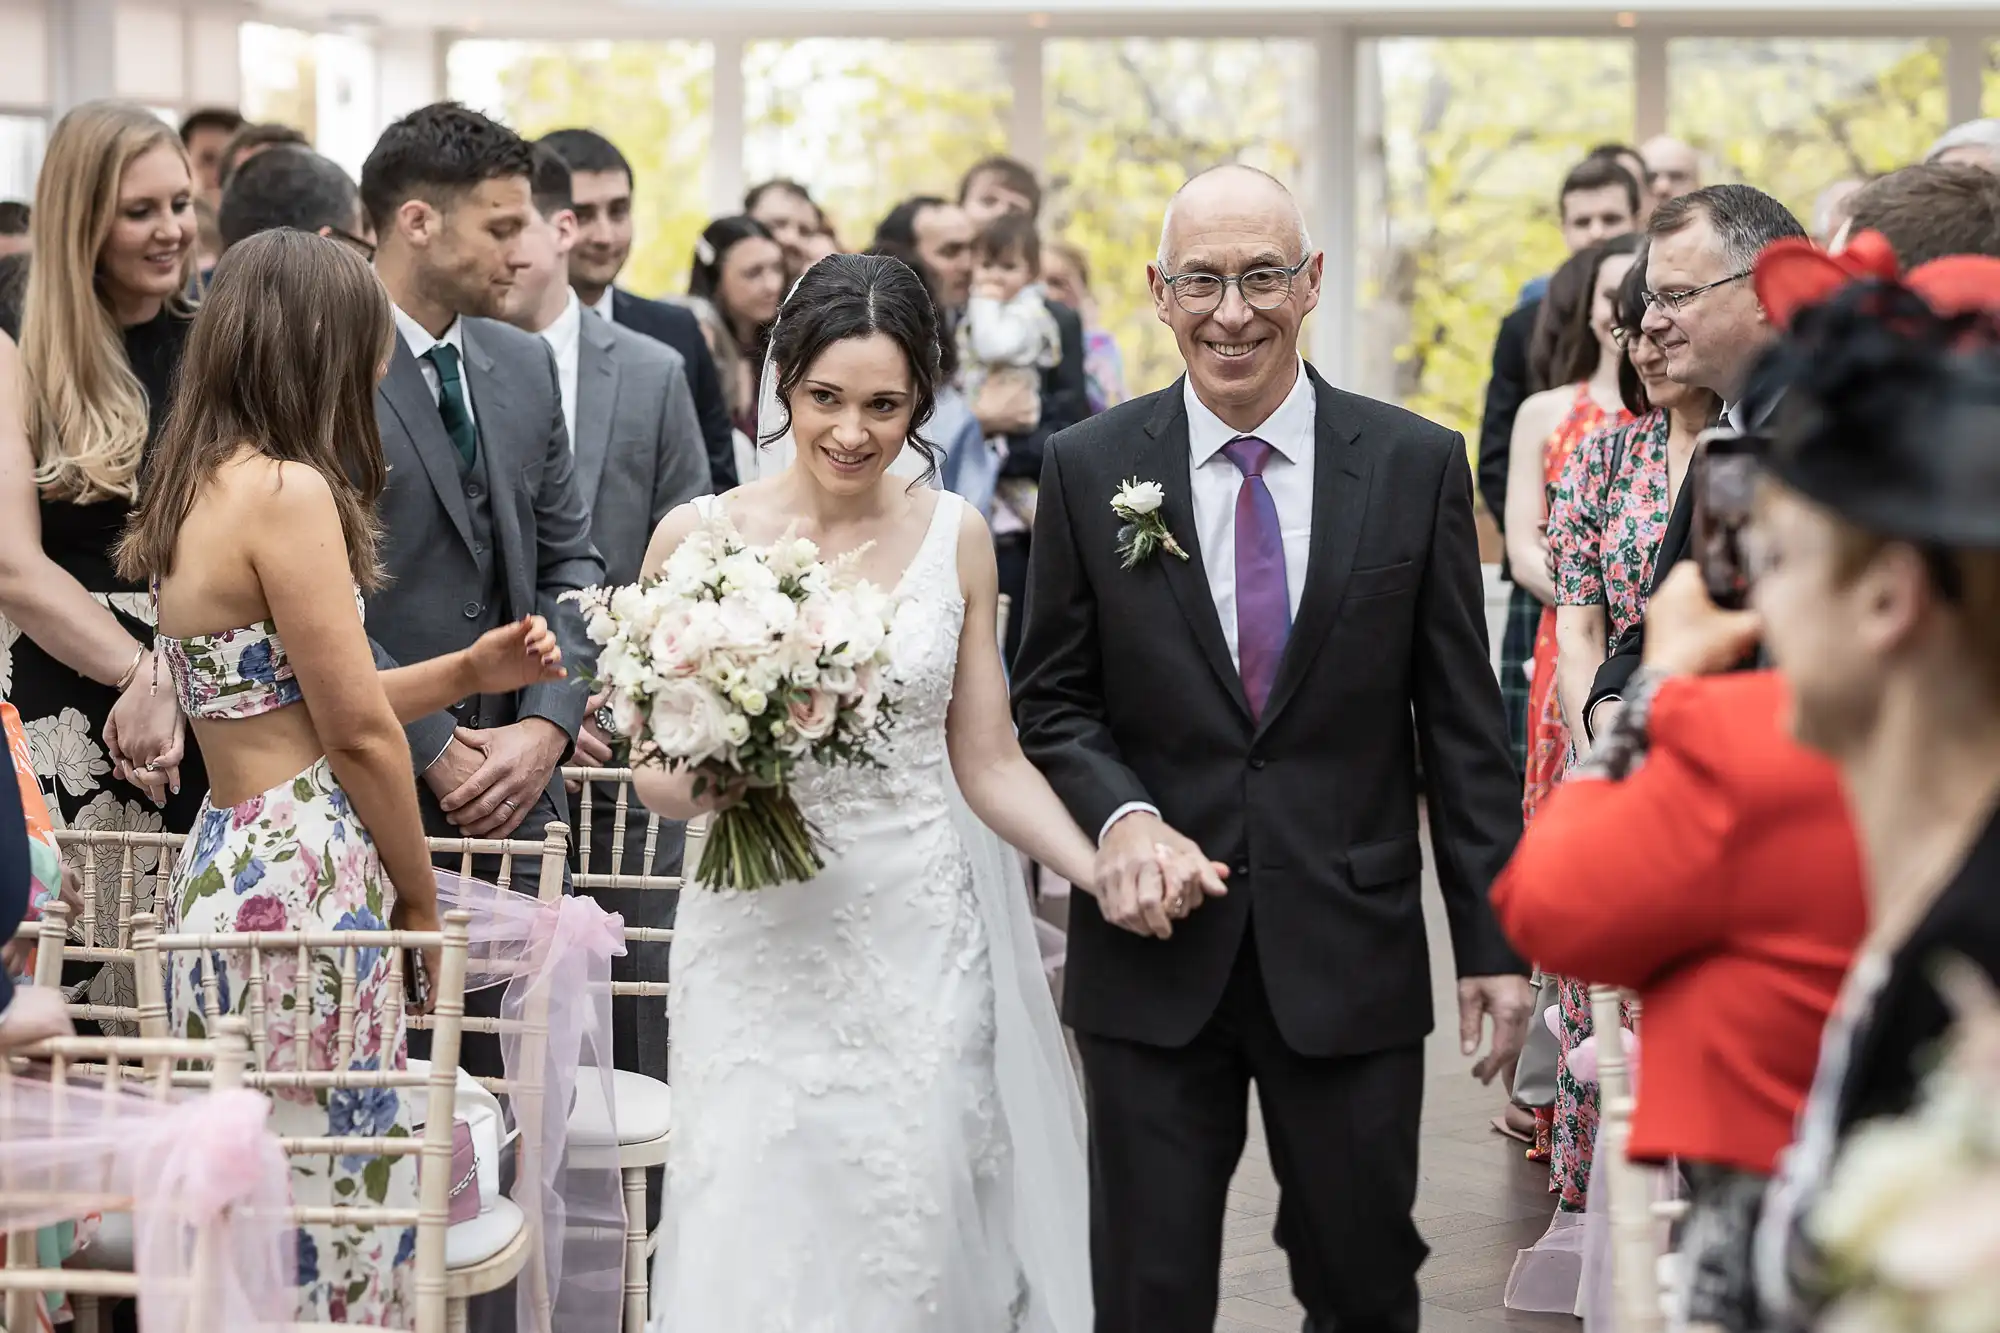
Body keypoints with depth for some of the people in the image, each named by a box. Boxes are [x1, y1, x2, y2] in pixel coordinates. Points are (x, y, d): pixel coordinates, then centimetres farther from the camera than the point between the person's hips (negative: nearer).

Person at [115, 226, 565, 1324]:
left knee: (263, 1211, 12)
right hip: (300, 882, -9)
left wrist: (467, 673, 18)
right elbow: (357, 730, -11)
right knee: (332, 1200, -3)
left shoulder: (198, 491, 14)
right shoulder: (289, 489, -14)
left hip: (223, 860, 9)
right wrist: (422, 907, 0)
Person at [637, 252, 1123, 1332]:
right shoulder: (697, 536, -1)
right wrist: (706, 780, -18)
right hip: (759, 946, -1)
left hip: (918, 946, 1)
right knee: (756, 1241, -2)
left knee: (916, 1238, -1)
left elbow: (987, 764, 7)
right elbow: (653, 768, 4)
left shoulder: (954, 539, 4)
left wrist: (1109, 873, -7)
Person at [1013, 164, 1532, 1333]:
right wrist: (1120, 816, -14)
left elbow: (1464, 724, 2)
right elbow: (1053, 702, 6)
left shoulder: (1418, 466, 0)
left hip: (1352, 954, 0)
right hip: (1157, 952, 0)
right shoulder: (1090, 470, 1)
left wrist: (1495, 941, 0)